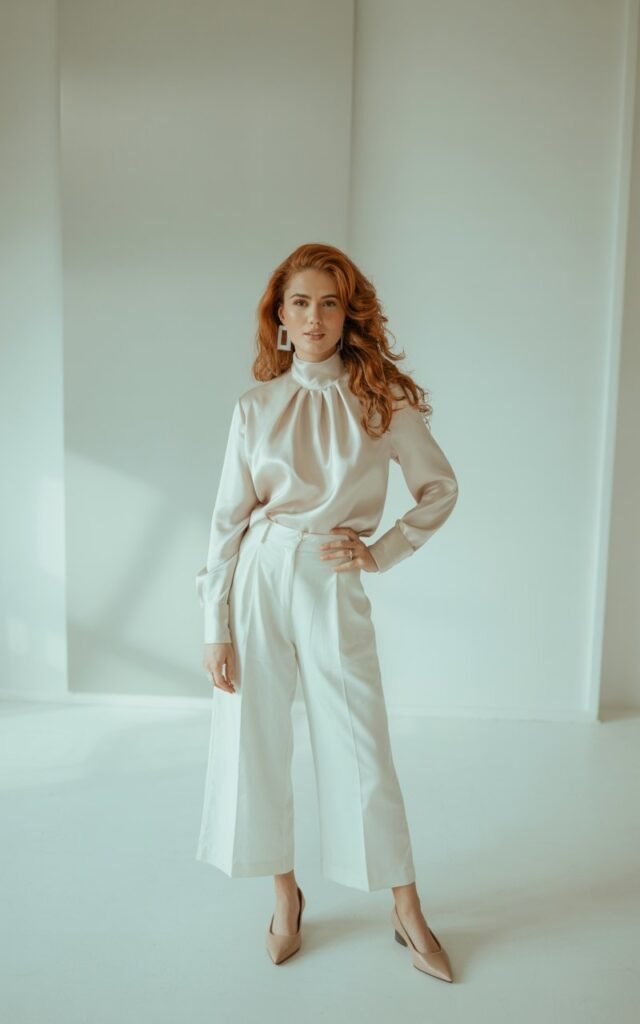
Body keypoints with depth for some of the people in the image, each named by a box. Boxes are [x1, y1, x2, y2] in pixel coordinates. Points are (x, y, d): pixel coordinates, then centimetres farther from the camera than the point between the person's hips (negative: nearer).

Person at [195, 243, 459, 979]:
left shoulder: (381, 401, -1)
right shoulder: (255, 407, 1)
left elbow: (440, 488, 7)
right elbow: (228, 518, 1)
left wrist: (384, 551, -5)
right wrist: (216, 627, -2)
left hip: (333, 591, -1)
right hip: (259, 585, 2)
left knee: (361, 751, 5)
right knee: (256, 745, 9)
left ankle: (407, 914, 26)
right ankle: (286, 897, 34)